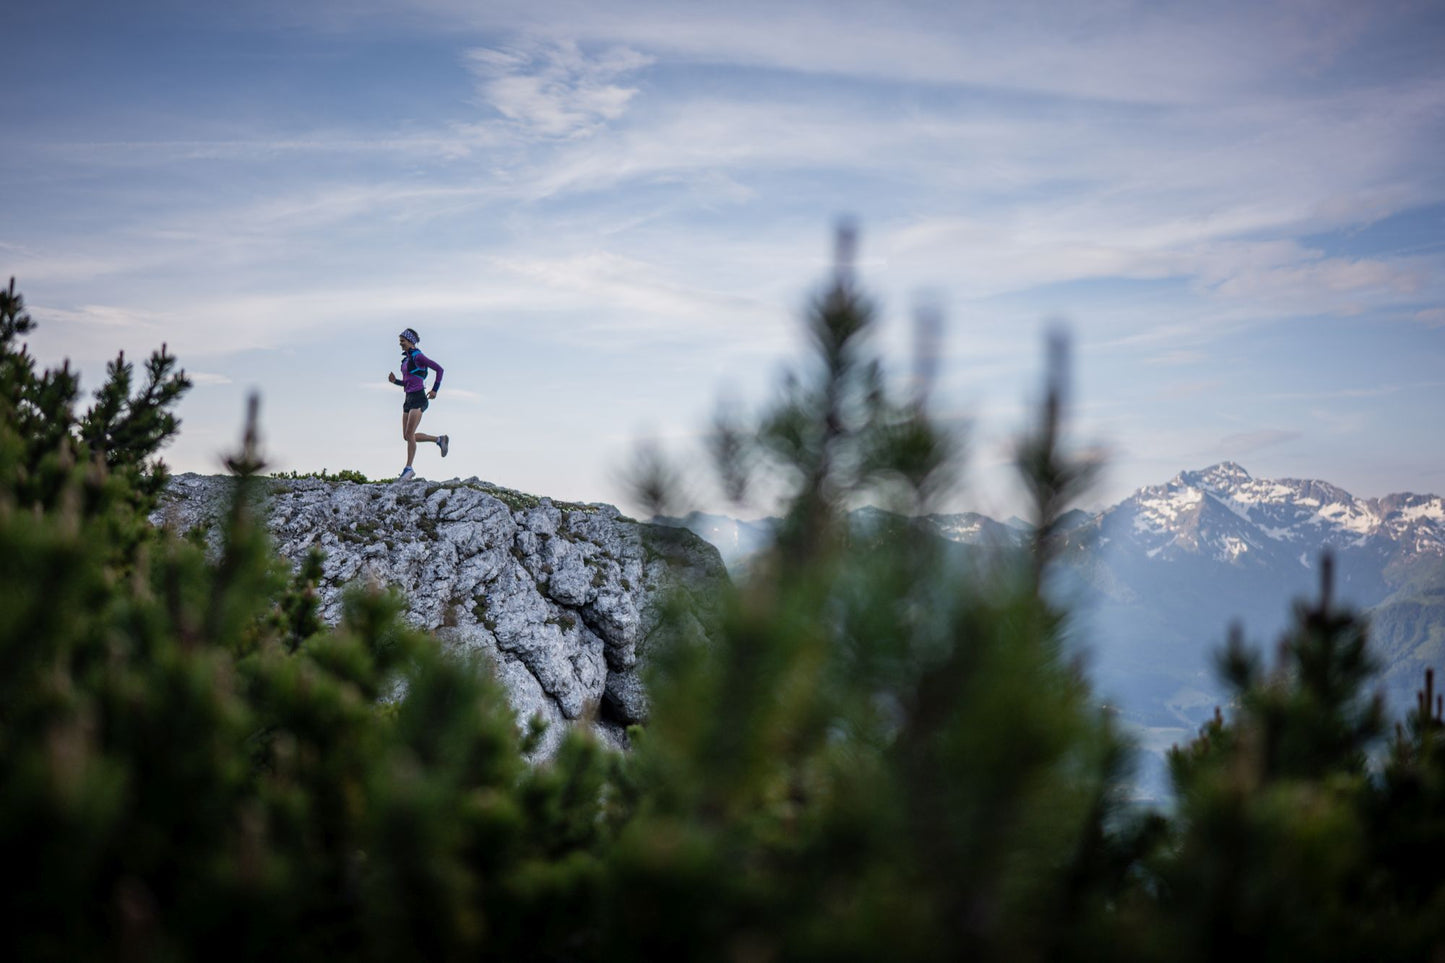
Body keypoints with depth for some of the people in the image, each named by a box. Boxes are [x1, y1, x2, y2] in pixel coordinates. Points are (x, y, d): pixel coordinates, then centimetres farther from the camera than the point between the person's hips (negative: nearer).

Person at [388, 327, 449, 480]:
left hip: (418, 398, -9)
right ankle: (440, 439, 20)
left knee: (409, 434, -10)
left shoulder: (418, 356, -9)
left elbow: (439, 369, -10)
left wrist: (435, 389, -12)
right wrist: (395, 381, 5)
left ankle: (409, 468, -3)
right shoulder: (406, 359, 16)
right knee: (407, 436, 7)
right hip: (409, 398, 10)